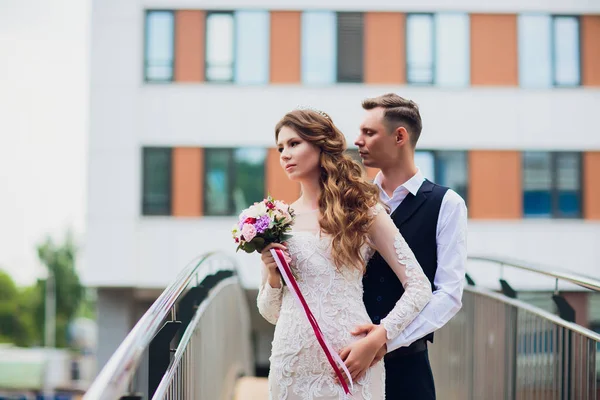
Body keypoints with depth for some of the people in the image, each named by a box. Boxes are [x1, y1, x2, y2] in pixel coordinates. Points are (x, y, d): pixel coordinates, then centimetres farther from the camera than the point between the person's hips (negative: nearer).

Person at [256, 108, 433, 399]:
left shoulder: (364, 211, 1)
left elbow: (419, 287, -3)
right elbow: (269, 312, 13)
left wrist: (375, 339, -13)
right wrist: (273, 275, -6)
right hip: (292, 361, 3)